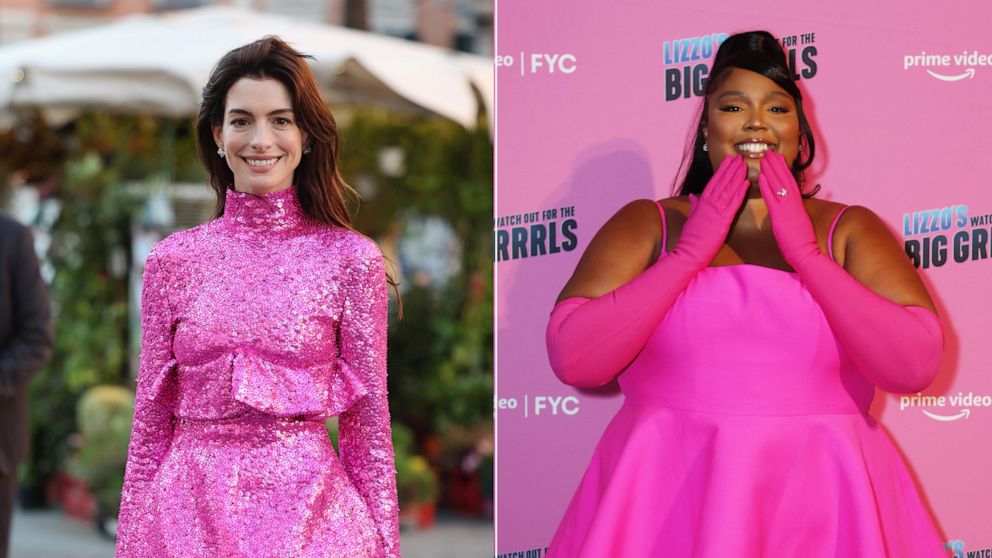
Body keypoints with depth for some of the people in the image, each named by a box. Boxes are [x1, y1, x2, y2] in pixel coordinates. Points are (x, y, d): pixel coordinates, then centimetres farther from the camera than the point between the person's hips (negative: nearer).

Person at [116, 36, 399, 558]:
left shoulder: (351, 258, -1)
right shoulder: (173, 259, 4)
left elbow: (368, 427, 1)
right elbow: (150, 424, 7)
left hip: (308, 513, -1)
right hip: (189, 512, 2)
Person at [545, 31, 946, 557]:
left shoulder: (850, 230, 7)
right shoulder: (647, 223, 5)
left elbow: (915, 364, -7)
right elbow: (571, 358, -8)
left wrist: (805, 253, -9)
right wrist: (690, 252, -9)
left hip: (819, 503, 1)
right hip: (666, 498, -1)